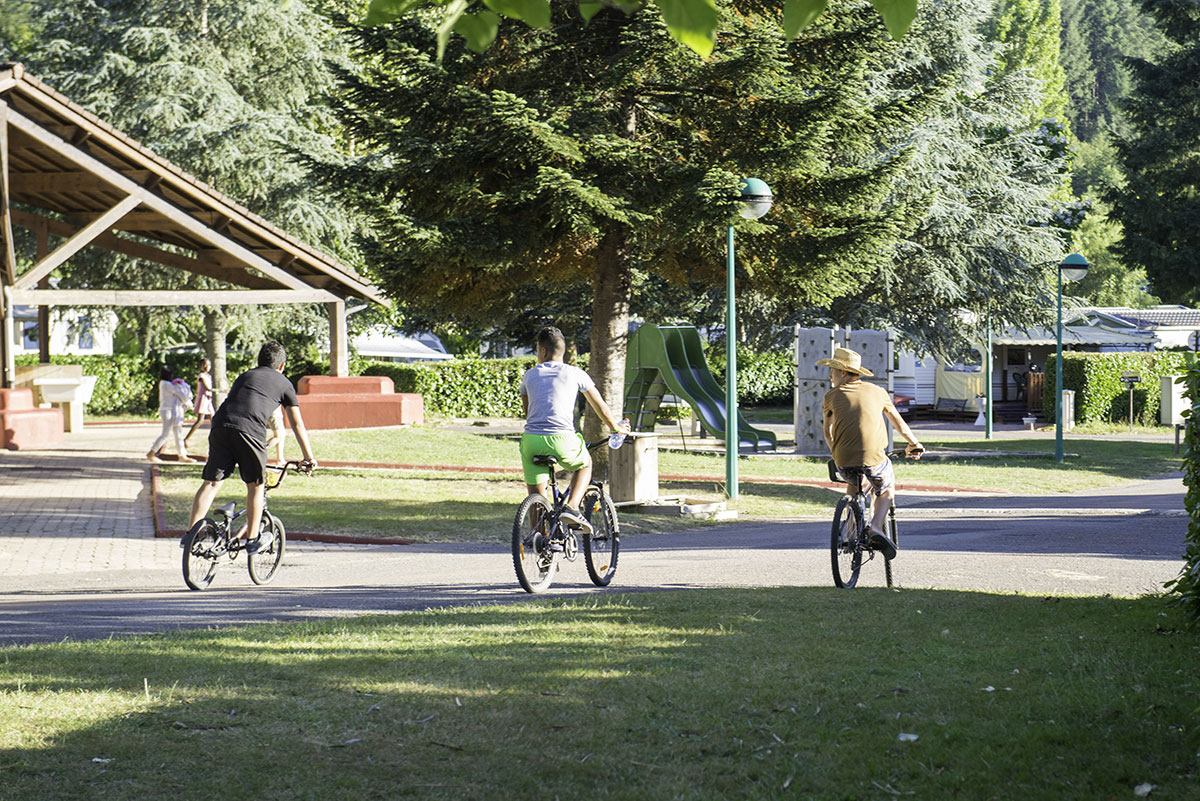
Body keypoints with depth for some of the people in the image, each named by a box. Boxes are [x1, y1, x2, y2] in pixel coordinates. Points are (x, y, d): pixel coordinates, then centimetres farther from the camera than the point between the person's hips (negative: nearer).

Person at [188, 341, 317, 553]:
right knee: (255, 486, 13)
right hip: (249, 432, -3)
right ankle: (252, 539, 15)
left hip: (220, 425, 3)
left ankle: (190, 533, -4)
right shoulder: (283, 384, 21)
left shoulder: (244, 376, 32)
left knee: (212, 482, 5)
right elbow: (298, 426, 23)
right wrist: (309, 458, 30)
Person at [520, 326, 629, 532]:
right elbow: (599, 406, 20)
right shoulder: (575, 374, 11)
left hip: (531, 438, 2)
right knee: (585, 464, 29)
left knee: (537, 498, 10)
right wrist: (615, 426, 39)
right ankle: (572, 508, 8)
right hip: (561, 441, -2)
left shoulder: (530, 375, 17)